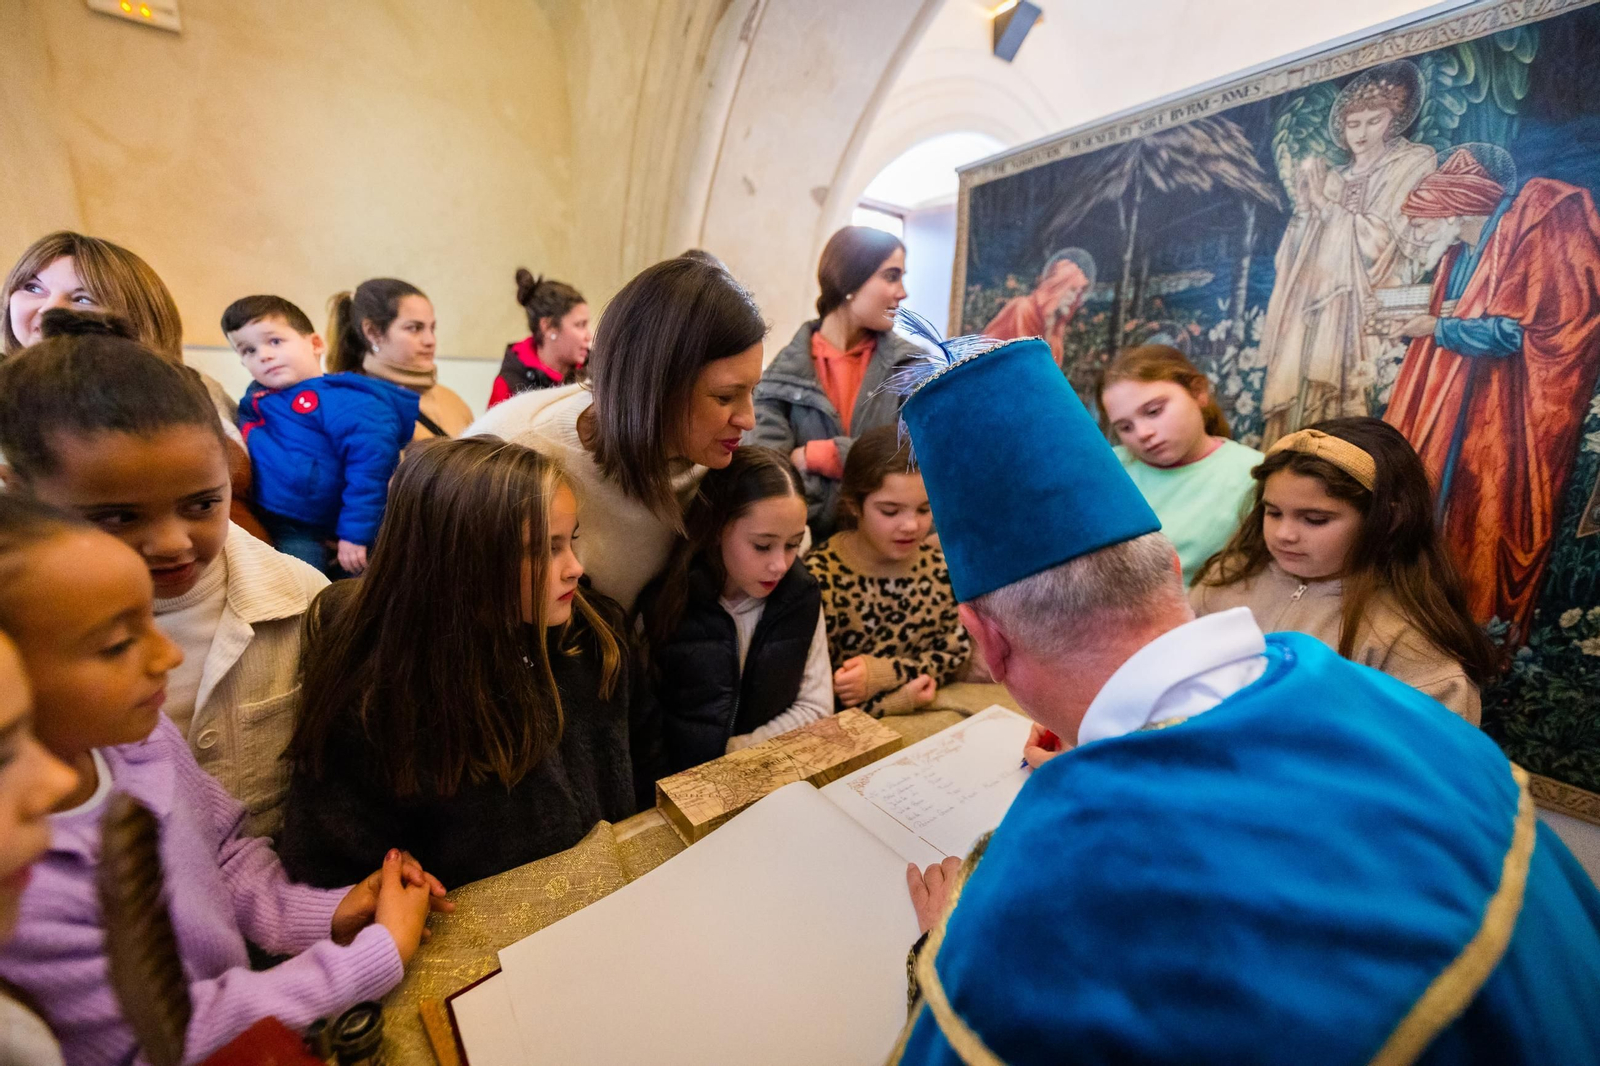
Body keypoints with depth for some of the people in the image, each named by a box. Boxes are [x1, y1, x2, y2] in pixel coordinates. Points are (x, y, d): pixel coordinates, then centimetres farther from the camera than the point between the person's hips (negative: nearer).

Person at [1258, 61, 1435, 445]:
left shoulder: (1412, 163, 7)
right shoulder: (1331, 178, 22)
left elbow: (1381, 239, -6)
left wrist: (1327, 205, 3)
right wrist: (1305, 204, 3)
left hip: (1360, 315, -4)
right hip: (1311, 313, 5)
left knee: (1342, 407, -13)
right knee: (1295, 408, -2)